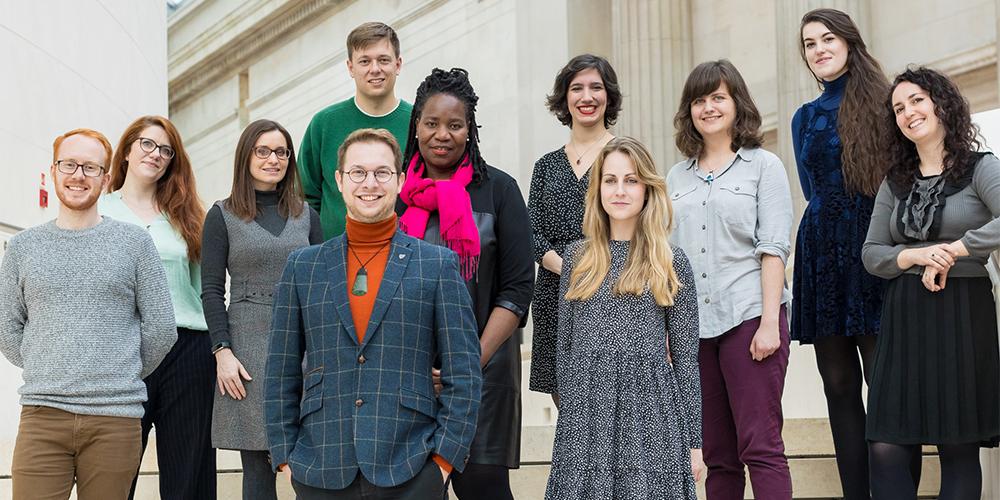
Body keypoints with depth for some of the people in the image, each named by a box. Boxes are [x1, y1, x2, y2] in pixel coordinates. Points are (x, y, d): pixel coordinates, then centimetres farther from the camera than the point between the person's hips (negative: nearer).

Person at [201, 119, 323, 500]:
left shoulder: (306, 215, 13)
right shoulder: (222, 216, 6)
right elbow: (211, 292, 1)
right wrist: (222, 351, -9)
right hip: (248, 350, -2)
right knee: (257, 465, -3)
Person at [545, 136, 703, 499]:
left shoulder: (671, 262, 2)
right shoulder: (577, 258, 8)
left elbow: (685, 356, 3)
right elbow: (565, 347, 12)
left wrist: (694, 442, 1)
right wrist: (568, 420, 9)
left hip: (650, 411, -2)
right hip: (585, 415, 2)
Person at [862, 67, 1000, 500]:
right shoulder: (895, 183, 14)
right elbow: (871, 254, 11)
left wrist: (952, 250, -16)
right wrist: (917, 256, -8)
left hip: (963, 314, -4)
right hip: (905, 317, 4)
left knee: (959, 448, 0)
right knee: (886, 448, -5)